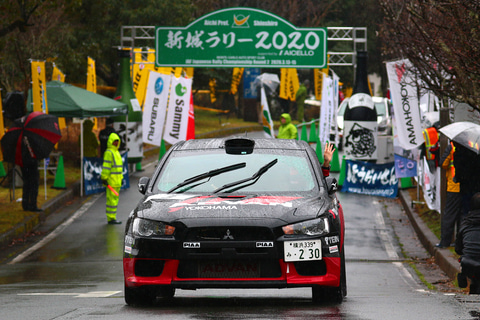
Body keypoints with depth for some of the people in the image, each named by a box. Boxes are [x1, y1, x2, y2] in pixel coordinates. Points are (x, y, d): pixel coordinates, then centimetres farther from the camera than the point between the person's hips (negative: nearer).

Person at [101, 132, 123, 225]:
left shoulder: (116, 152, 19)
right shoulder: (109, 152, -12)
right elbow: (106, 166, -17)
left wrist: (121, 178, 24)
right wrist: (104, 178, -21)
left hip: (116, 181, 10)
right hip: (111, 181, -10)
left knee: (114, 199, 11)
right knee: (112, 199, -10)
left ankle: (111, 217, 15)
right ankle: (111, 218, -10)